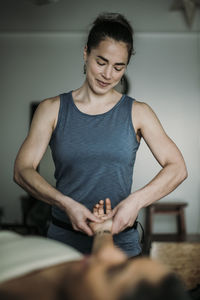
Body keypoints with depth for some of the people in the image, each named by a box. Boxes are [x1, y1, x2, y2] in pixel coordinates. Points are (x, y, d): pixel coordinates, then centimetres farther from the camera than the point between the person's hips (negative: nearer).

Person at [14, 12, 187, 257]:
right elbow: (22, 170, -8)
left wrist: (136, 201, -20)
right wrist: (66, 204, -23)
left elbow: (177, 168, -4)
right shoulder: (52, 109, 1)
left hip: (121, 240, 0)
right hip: (64, 237, 0)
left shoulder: (137, 113, 2)